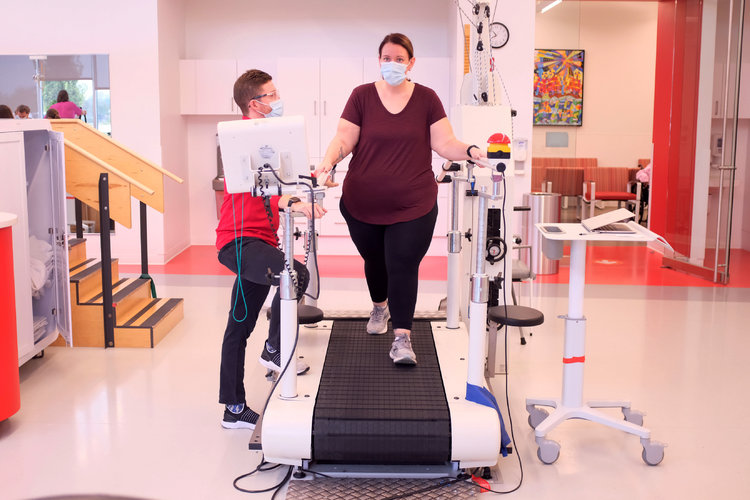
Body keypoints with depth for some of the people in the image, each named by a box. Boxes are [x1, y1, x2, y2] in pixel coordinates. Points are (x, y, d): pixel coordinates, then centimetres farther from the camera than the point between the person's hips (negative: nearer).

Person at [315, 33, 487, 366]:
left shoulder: (426, 99, 2)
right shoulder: (362, 96, 1)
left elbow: (444, 143, 0)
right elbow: (343, 140, -3)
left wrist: (470, 151, -19)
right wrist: (329, 160, -23)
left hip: (413, 205, -1)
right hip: (363, 204, 1)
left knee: (403, 266, -6)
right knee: (374, 261, 18)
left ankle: (402, 338, 1)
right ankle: (380, 306, 48)